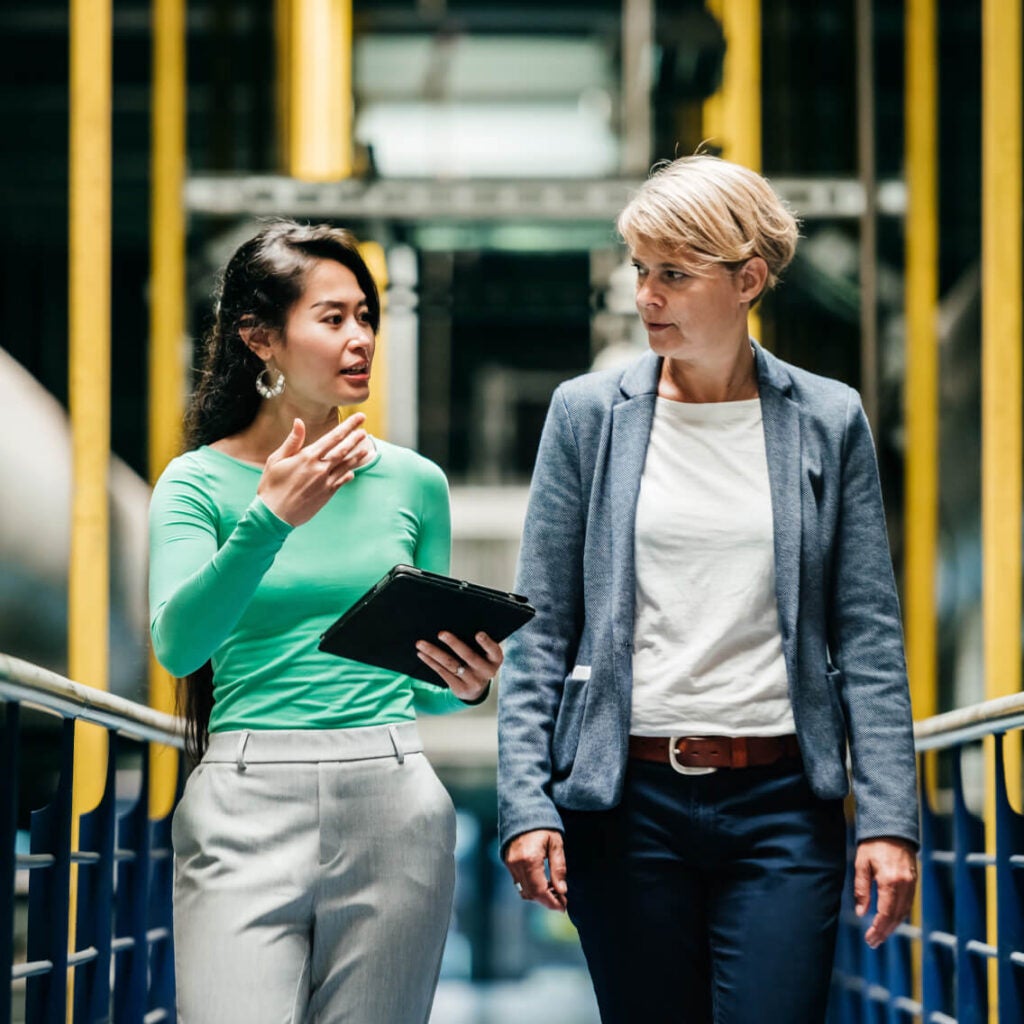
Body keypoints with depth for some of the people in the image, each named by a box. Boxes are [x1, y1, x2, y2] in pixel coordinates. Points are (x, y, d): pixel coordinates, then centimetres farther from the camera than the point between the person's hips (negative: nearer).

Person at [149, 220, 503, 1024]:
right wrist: (269, 521, -24)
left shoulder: (412, 482, 12)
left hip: (392, 806, 3)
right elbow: (179, 643, -14)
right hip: (246, 807, -3)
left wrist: (464, 686, -3)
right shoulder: (197, 482, 3)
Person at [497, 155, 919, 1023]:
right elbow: (540, 632, 4)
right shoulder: (588, 413, 4)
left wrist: (889, 819, -4)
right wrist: (525, 804, -6)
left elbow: (869, 638, 3)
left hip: (780, 798, 0)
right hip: (627, 797, 1)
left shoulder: (828, 420, 4)